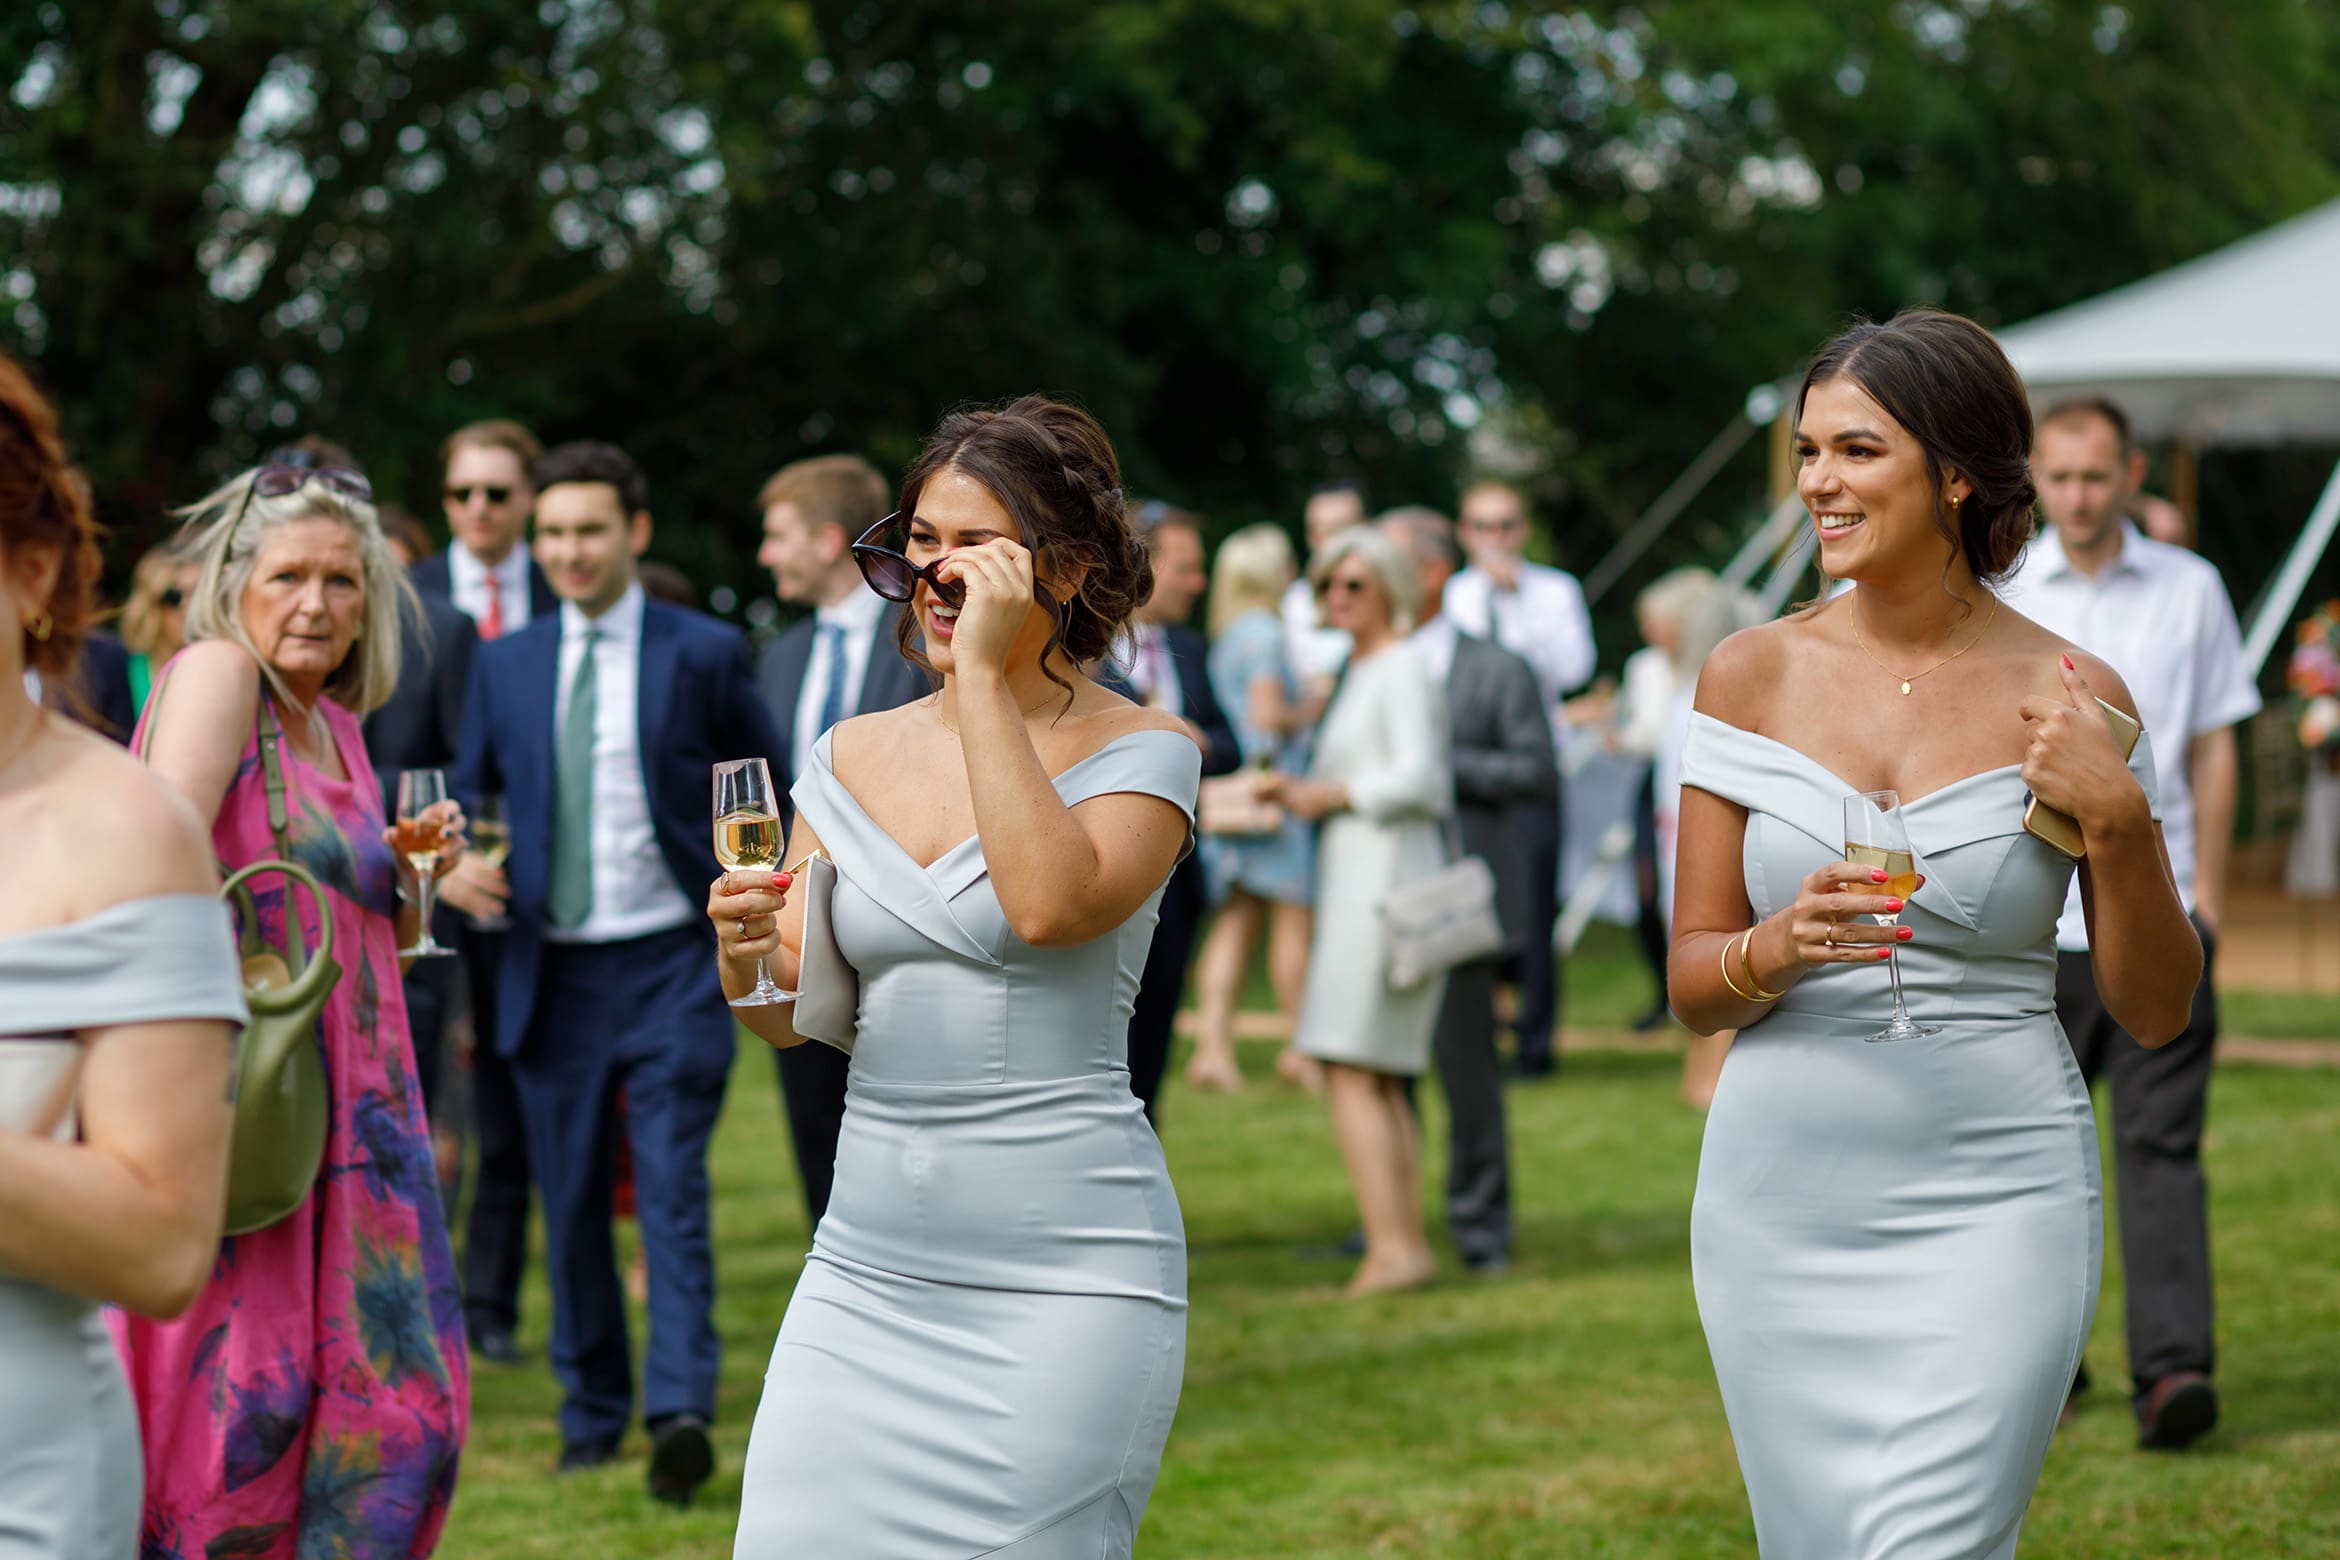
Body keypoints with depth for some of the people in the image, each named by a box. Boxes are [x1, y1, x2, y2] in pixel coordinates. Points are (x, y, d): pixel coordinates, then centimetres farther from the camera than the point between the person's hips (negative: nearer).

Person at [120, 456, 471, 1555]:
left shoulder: (338, 725, 17)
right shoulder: (217, 674, -6)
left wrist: (414, 870, 6)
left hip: (355, 1113, 8)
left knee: (393, 1405, 4)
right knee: (244, 1386, -7)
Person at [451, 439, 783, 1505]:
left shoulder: (706, 654, 1)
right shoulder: (504, 665, 10)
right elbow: (469, 797, 15)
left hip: (671, 965, -4)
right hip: (552, 973, 4)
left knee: (673, 1188, -13)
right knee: (571, 1204, 8)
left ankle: (681, 1410, -20)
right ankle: (591, 1417, 18)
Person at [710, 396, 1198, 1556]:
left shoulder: (1140, 753, -2)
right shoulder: (853, 756, 12)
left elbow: (1051, 903, -22)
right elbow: (790, 1015, 11)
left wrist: (984, 677, -16)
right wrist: (745, 952, -12)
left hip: (1064, 1276, -4)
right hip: (868, 1266, 5)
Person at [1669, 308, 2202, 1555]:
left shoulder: (2069, 697, -3)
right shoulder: (1752, 676, 1)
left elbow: (2154, 1012, 3)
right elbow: (1690, 981, 4)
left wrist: (2119, 822, -13)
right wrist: (1780, 949, -18)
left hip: (1992, 1204, -2)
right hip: (1781, 1203, 3)